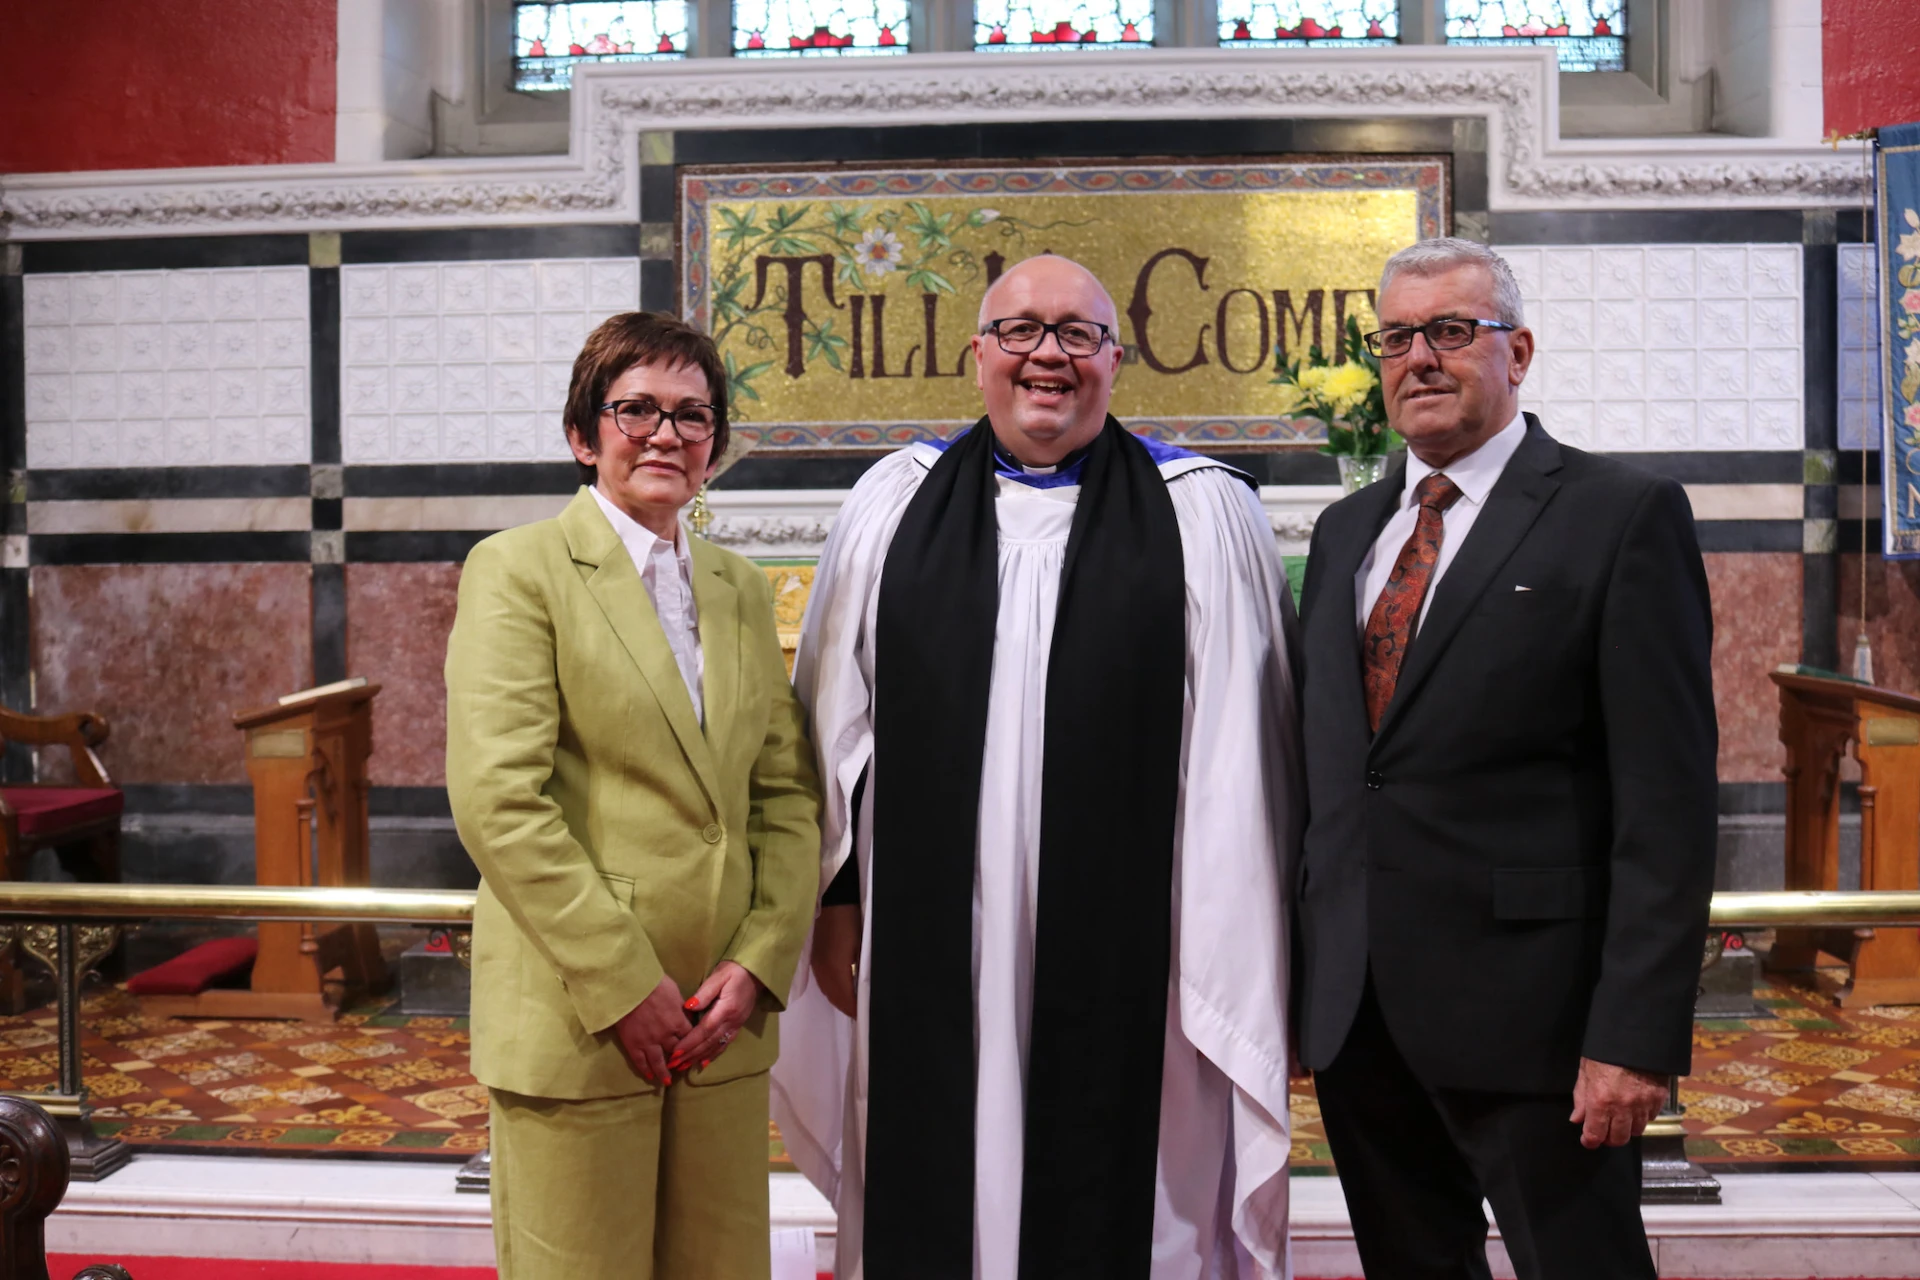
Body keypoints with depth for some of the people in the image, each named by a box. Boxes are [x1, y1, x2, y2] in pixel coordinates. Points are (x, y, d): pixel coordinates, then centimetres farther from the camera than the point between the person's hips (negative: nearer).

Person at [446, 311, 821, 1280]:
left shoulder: (742, 588, 14)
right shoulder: (519, 569, -4)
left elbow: (789, 792, 11)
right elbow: (497, 799, -13)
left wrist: (758, 962, -3)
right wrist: (622, 987, -14)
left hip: (723, 1020, 5)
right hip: (573, 1019, -5)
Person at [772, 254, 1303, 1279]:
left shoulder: (1202, 516, 1)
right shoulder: (894, 504, 7)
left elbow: (1237, 755, -2)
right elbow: (837, 721, 8)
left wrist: (1238, 955, -5)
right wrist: (838, 899, 6)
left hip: (1127, 956, -2)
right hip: (931, 953, 2)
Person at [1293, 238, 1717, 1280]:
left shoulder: (1623, 516, -5)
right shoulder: (1344, 531, 14)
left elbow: (1667, 797, -11)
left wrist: (1638, 1035, -16)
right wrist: (1299, 975, 10)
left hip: (1528, 1009, -5)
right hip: (1352, 1011, 6)